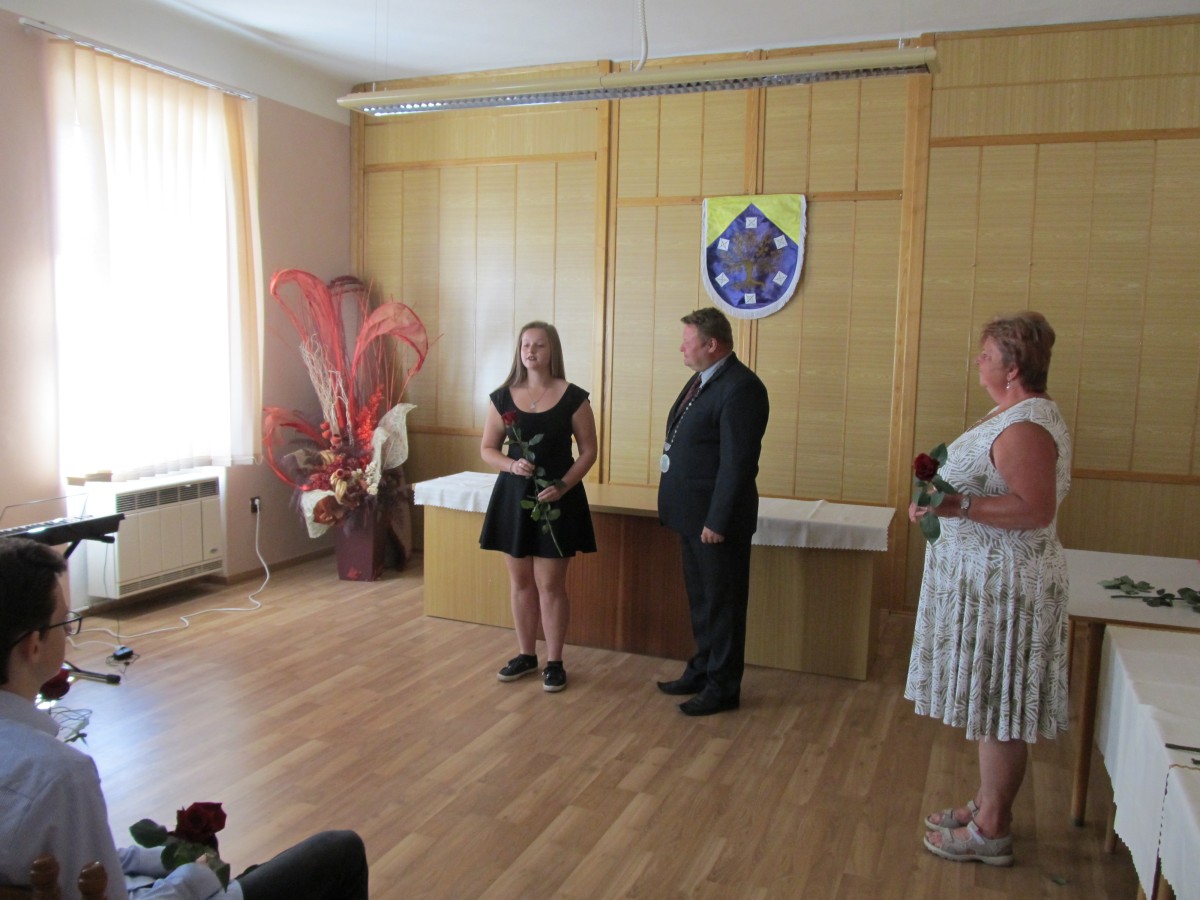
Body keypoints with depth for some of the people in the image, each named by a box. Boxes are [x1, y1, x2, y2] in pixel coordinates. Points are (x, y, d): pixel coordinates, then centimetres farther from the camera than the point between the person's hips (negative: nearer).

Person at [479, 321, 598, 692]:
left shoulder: (573, 398, -5)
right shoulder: (502, 397, 3)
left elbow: (588, 450, -2)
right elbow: (487, 449, 8)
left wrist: (563, 485, -16)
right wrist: (511, 464, -13)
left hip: (557, 499, -3)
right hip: (514, 495, 3)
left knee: (551, 584, 1)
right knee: (520, 581, 12)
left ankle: (554, 662, 15)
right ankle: (526, 653, 27)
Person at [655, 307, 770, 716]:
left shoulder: (740, 388, -19)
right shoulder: (703, 379, 11)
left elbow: (737, 463, -22)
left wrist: (717, 521, -21)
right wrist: (676, 505, 14)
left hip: (716, 517, -9)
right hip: (691, 513, 9)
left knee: (722, 603, 5)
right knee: (700, 598, 20)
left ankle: (723, 687, 19)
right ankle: (702, 671, 35)